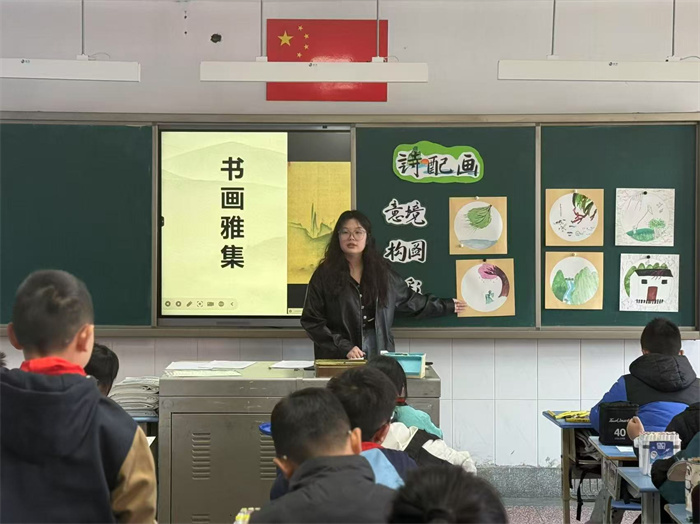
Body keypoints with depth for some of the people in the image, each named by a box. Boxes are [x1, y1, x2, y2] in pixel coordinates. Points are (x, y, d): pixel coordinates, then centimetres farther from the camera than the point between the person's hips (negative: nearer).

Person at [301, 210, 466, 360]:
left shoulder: (382, 272, 10)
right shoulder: (325, 274, -2)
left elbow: (409, 300, 23)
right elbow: (312, 321, -3)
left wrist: (447, 306, 29)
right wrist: (344, 347, -12)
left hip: (379, 356, 3)